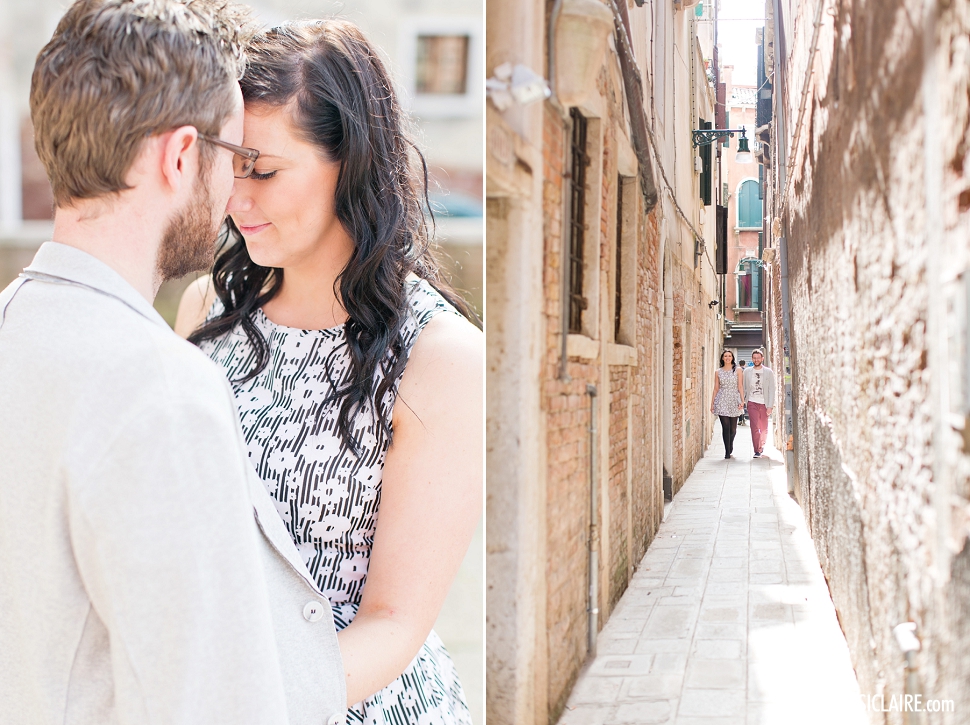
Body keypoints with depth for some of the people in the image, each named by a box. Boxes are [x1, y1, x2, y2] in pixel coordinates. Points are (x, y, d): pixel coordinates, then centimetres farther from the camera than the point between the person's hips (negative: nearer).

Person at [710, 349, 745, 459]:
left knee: (733, 428, 3)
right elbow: (716, 388, 10)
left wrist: (742, 400, -9)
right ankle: (727, 452, -2)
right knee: (725, 427, -8)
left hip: (734, 400, 0)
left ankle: (730, 445, 31)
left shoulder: (737, 370, 5)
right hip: (722, 401, 0)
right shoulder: (718, 372, 8)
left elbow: (740, 387, 1)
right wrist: (712, 403, 7)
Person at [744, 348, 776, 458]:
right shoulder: (747, 372, 5)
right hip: (752, 403, 0)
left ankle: (762, 445, 34)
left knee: (764, 428, 10)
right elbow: (742, 388, 8)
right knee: (755, 427, -11)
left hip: (764, 403, 0)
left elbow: (771, 390, -1)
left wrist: (770, 406, -8)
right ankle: (757, 451, -8)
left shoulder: (769, 372, 1)